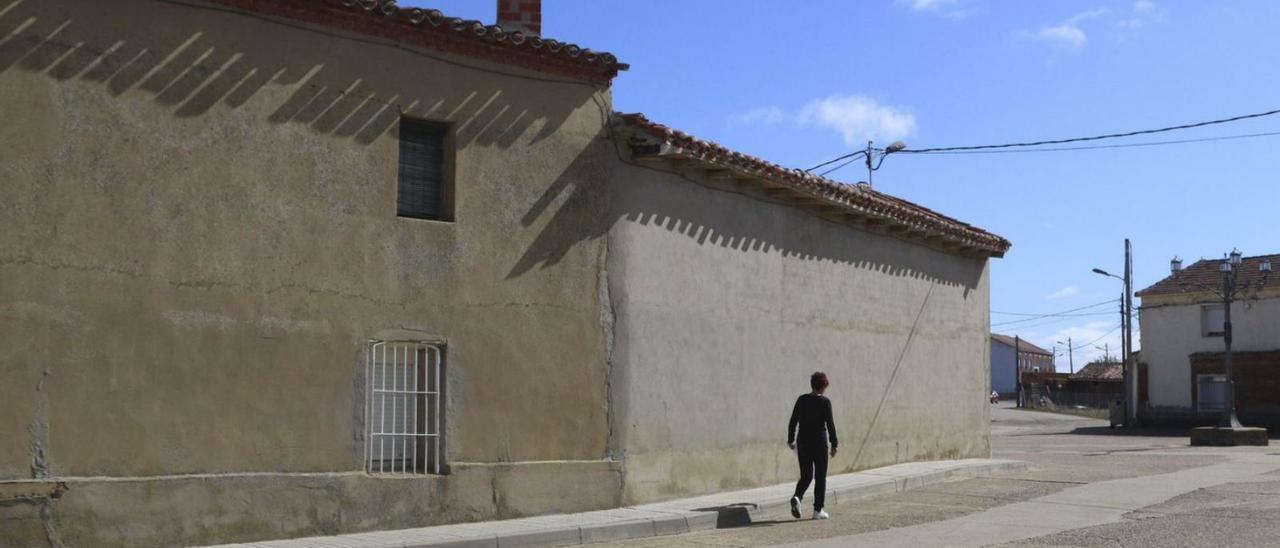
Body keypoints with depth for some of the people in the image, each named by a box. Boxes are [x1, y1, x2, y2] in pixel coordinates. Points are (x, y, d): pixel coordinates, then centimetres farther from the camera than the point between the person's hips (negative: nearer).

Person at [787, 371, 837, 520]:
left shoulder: (801, 400, 2)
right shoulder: (824, 402, -10)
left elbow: (793, 421, 4)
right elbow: (830, 424, -11)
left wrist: (790, 439, 15)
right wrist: (834, 444, -4)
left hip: (802, 442, 4)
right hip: (819, 442, -4)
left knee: (806, 475, 13)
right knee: (820, 477, 8)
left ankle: (797, 497, -13)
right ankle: (818, 510, 9)